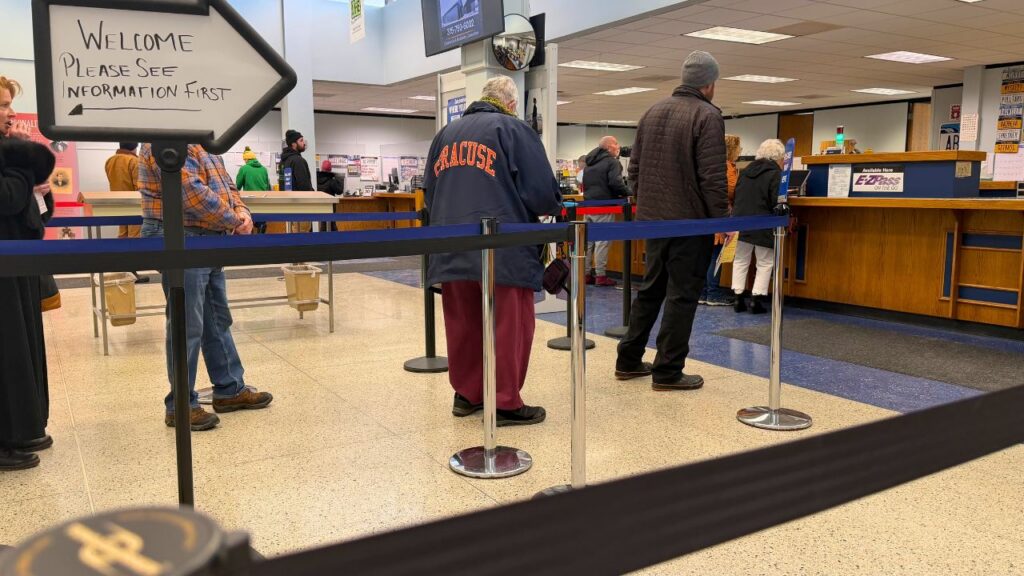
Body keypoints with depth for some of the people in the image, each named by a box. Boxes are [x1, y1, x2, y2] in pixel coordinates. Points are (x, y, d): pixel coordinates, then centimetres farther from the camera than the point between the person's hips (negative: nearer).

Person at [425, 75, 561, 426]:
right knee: (509, 327, 3)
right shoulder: (512, 129, 0)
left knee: (463, 325, 14)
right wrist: (549, 208, 15)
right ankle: (506, 403, 7)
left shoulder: (446, 134, 18)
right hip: (504, 249, -6)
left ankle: (466, 393, 25)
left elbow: (429, 193, 21)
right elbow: (543, 192, -6)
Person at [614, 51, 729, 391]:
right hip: (690, 221, -7)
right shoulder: (707, 115, -11)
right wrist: (722, 220, -9)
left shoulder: (652, 113, 12)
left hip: (653, 218, 7)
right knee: (682, 294, 0)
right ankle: (668, 371, 4)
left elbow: (634, 168, 15)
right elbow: (713, 177, -17)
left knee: (651, 288, 16)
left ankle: (628, 360, 21)